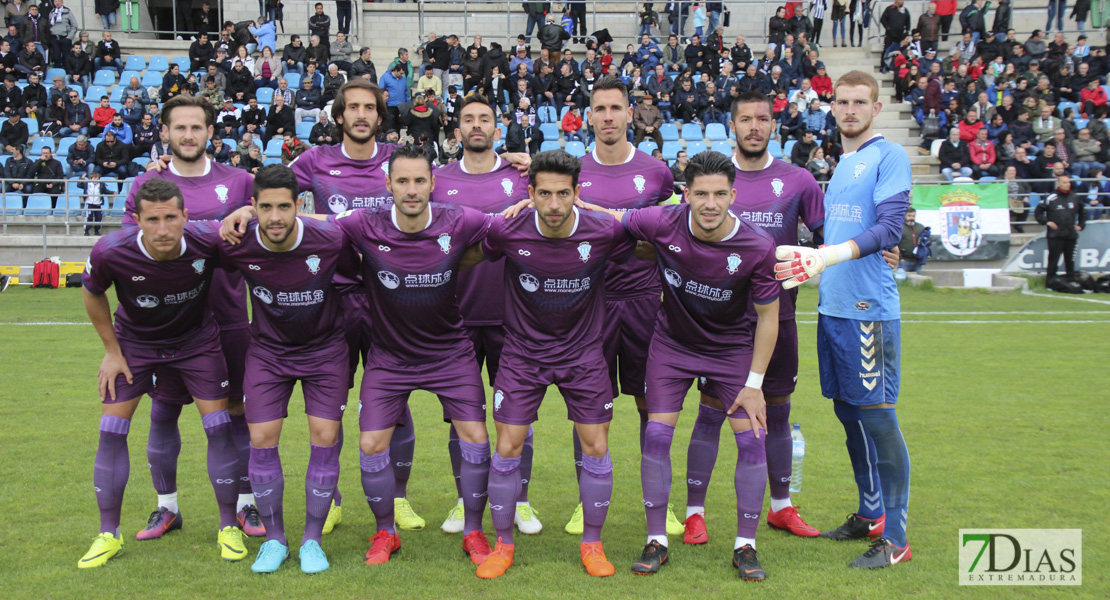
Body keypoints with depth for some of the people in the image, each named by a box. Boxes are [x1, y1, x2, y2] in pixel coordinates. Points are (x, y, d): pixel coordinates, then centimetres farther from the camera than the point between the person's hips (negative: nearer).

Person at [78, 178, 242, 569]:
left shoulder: (207, 241, -31)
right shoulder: (110, 252, -30)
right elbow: (93, 295, -5)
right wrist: (112, 350, -3)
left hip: (197, 339, 0)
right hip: (134, 341, 1)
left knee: (219, 427, -5)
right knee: (111, 431, -4)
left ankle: (229, 527, 12)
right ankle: (108, 534, 13)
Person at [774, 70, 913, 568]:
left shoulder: (889, 156, -6)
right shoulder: (840, 164, 18)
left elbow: (889, 228, -18)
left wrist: (829, 256, -28)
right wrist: (808, 259, 14)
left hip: (869, 309, -8)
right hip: (832, 307, 8)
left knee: (877, 416, -6)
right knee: (847, 411, 14)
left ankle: (895, 538, 3)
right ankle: (870, 515, 29)